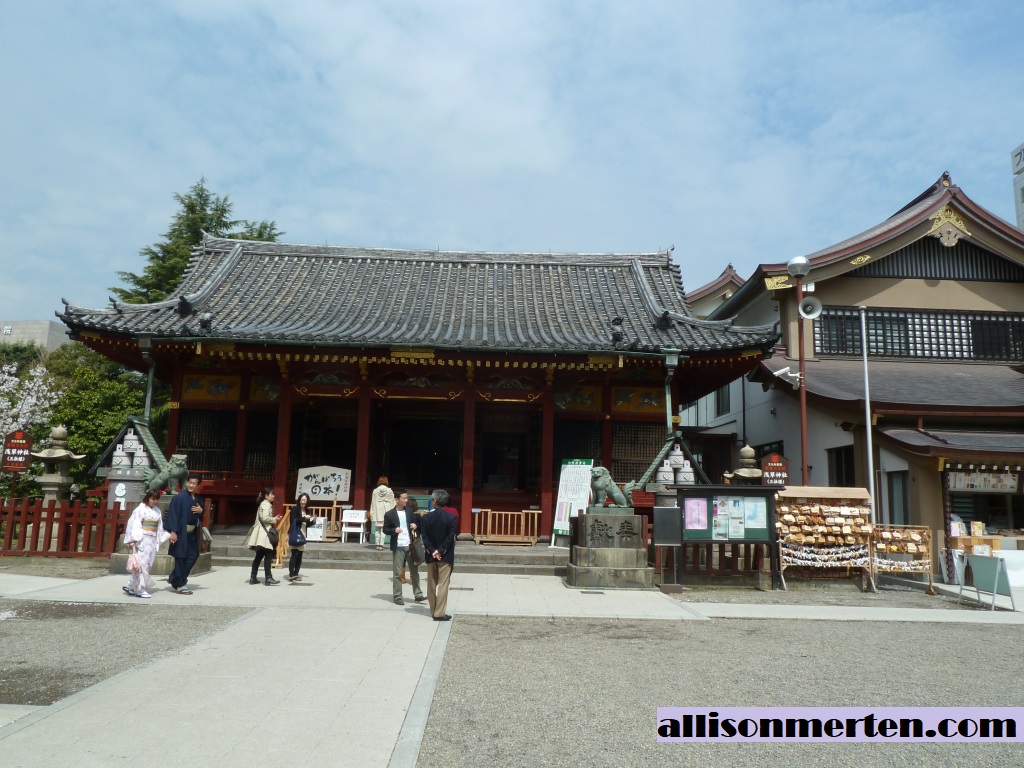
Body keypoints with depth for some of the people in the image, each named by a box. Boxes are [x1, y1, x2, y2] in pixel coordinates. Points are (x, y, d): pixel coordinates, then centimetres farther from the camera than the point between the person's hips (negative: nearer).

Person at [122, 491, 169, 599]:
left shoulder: (158, 511, 13)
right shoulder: (140, 509, -4)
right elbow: (134, 525, -9)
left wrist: (168, 535, 7)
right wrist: (132, 540, -16)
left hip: (152, 541, 6)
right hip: (141, 540, -6)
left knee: (148, 565, 4)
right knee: (142, 563, -8)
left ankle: (132, 587, 14)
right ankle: (140, 589, -4)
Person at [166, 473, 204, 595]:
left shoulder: (198, 499, 10)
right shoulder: (179, 497, -10)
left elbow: (201, 517, 17)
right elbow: (173, 515, -14)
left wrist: (201, 511, -6)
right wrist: (173, 532, -20)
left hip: (192, 532, 7)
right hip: (181, 532, -7)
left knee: (193, 555, 10)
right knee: (181, 557, 0)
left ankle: (174, 579, 26)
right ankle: (180, 585, 12)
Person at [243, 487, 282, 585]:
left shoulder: (263, 504, 21)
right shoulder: (266, 504, -10)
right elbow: (264, 518, -23)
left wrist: (274, 519, 13)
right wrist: (275, 519, -10)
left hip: (262, 533, 11)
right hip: (264, 533, -11)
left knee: (259, 556, 12)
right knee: (268, 556, -11)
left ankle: (253, 578, 14)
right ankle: (268, 578, -13)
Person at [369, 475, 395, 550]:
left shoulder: (375, 491, 1)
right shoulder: (389, 491, -2)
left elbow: (373, 503, 4)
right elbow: (392, 502, -1)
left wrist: (371, 513, 8)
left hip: (377, 513, 1)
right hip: (386, 512, -1)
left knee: (377, 529, 9)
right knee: (383, 529, -1)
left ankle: (377, 544, 10)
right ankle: (381, 544, -5)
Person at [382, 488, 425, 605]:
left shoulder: (410, 511, 8)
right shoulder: (389, 514, -4)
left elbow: (417, 523, 17)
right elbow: (385, 530, 0)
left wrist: (416, 526, -6)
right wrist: (394, 530, -19)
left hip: (410, 545, 4)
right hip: (398, 547, -4)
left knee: (415, 571, 8)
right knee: (397, 573, 1)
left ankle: (418, 594, 15)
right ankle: (397, 597, 10)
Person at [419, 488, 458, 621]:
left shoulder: (425, 518, -3)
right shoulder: (452, 518, -9)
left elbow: (424, 537, -7)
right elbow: (450, 538, -13)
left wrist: (432, 551, -8)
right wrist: (440, 551, -11)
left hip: (431, 556, 2)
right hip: (445, 556, -2)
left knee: (431, 584, 13)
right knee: (443, 584, 0)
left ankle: (433, 611, 21)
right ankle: (439, 613, -2)